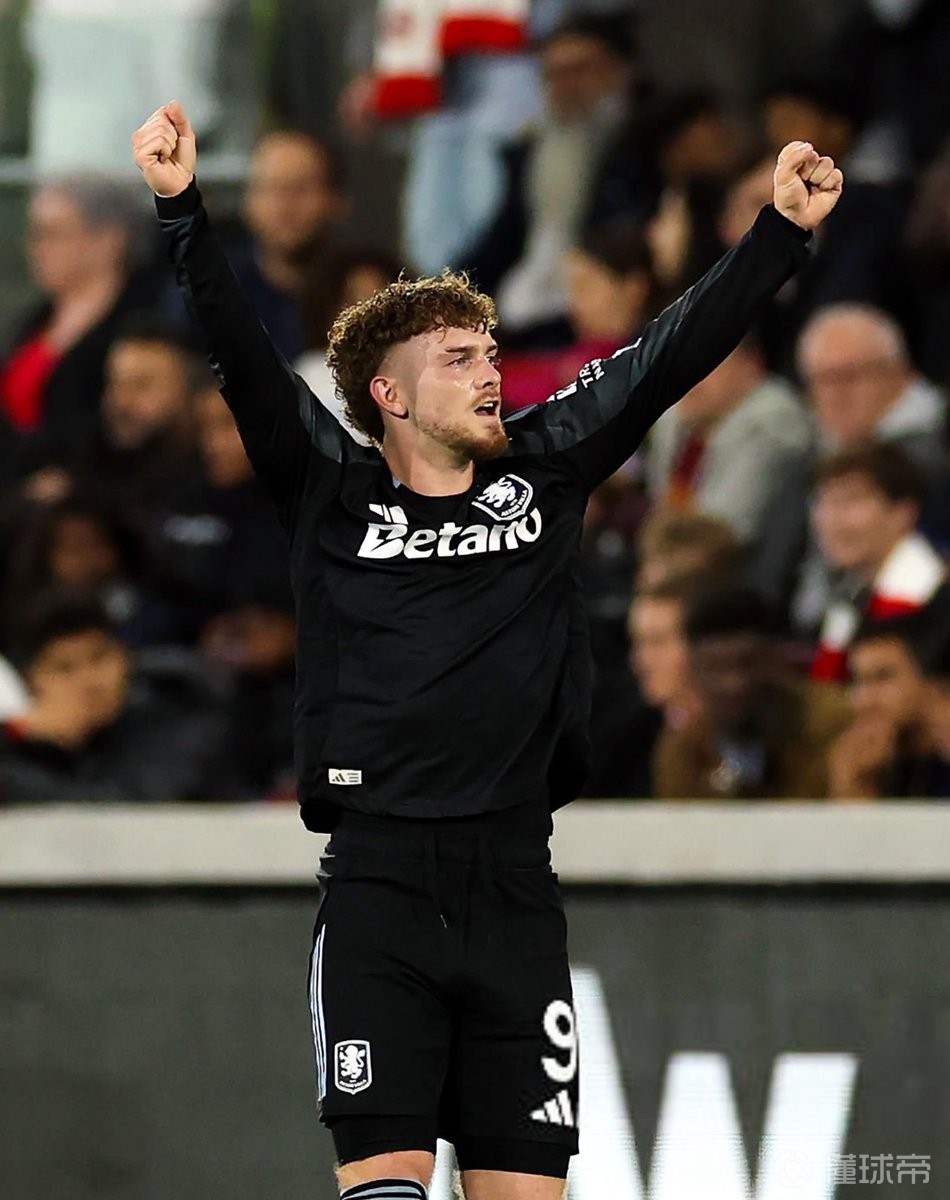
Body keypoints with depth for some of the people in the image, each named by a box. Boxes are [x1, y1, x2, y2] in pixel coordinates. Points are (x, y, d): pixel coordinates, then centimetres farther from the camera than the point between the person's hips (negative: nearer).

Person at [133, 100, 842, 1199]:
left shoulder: (540, 476, 12)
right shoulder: (330, 495, 5)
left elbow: (670, 358, 11)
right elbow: (242, 355, -4)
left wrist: (783, 232, 5)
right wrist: (183, 212, -16)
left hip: (515, 892, 3)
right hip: (378, 890, -3)